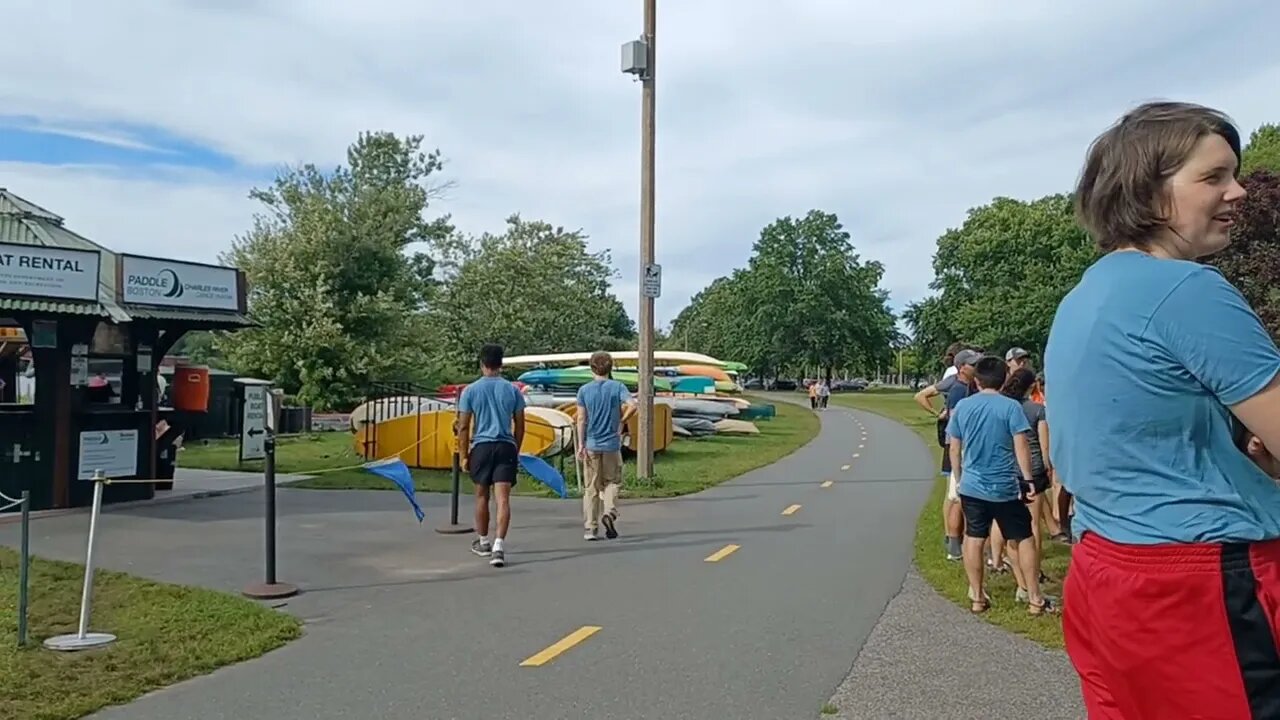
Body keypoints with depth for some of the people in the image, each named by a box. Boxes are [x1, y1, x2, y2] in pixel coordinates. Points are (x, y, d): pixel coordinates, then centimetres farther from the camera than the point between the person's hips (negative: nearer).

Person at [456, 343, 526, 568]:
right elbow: (519, 426, 8)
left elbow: (463, 427, 0)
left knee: (482, 496, 16)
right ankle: (499, 546, -16)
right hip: (506, 447, 0)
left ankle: (483, 542, 30)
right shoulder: (512, 390, 5)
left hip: (481, 446, 0)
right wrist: (516, 451, 19)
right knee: (503, 499, -4)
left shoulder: (470, 390, 0)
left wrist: (464, 455, 7)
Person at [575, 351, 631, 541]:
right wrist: (621, 420, 2)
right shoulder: (617, 387, -2)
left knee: (591, 487, 7)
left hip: (591, 444, 1)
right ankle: (609, 512, -8)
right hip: (612, 443, -1)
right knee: (612, 481, 16)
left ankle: (591, 528, 7)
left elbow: (581, 419, -2)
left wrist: (581, 444, 1)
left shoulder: (584, 390, 1)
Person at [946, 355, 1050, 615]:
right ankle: (1034, 599, 13)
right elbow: (1021, 445, -14)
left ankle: (977, 597, 17)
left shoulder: (962, 406, 2)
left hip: (971, 486, 3)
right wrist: (1028, 479, -8)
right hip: (1006, 487, -3)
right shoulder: (1011, 407, -9)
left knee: (974, 539, 12)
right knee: (1024, 539, 9)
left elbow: (955, 448, 7)